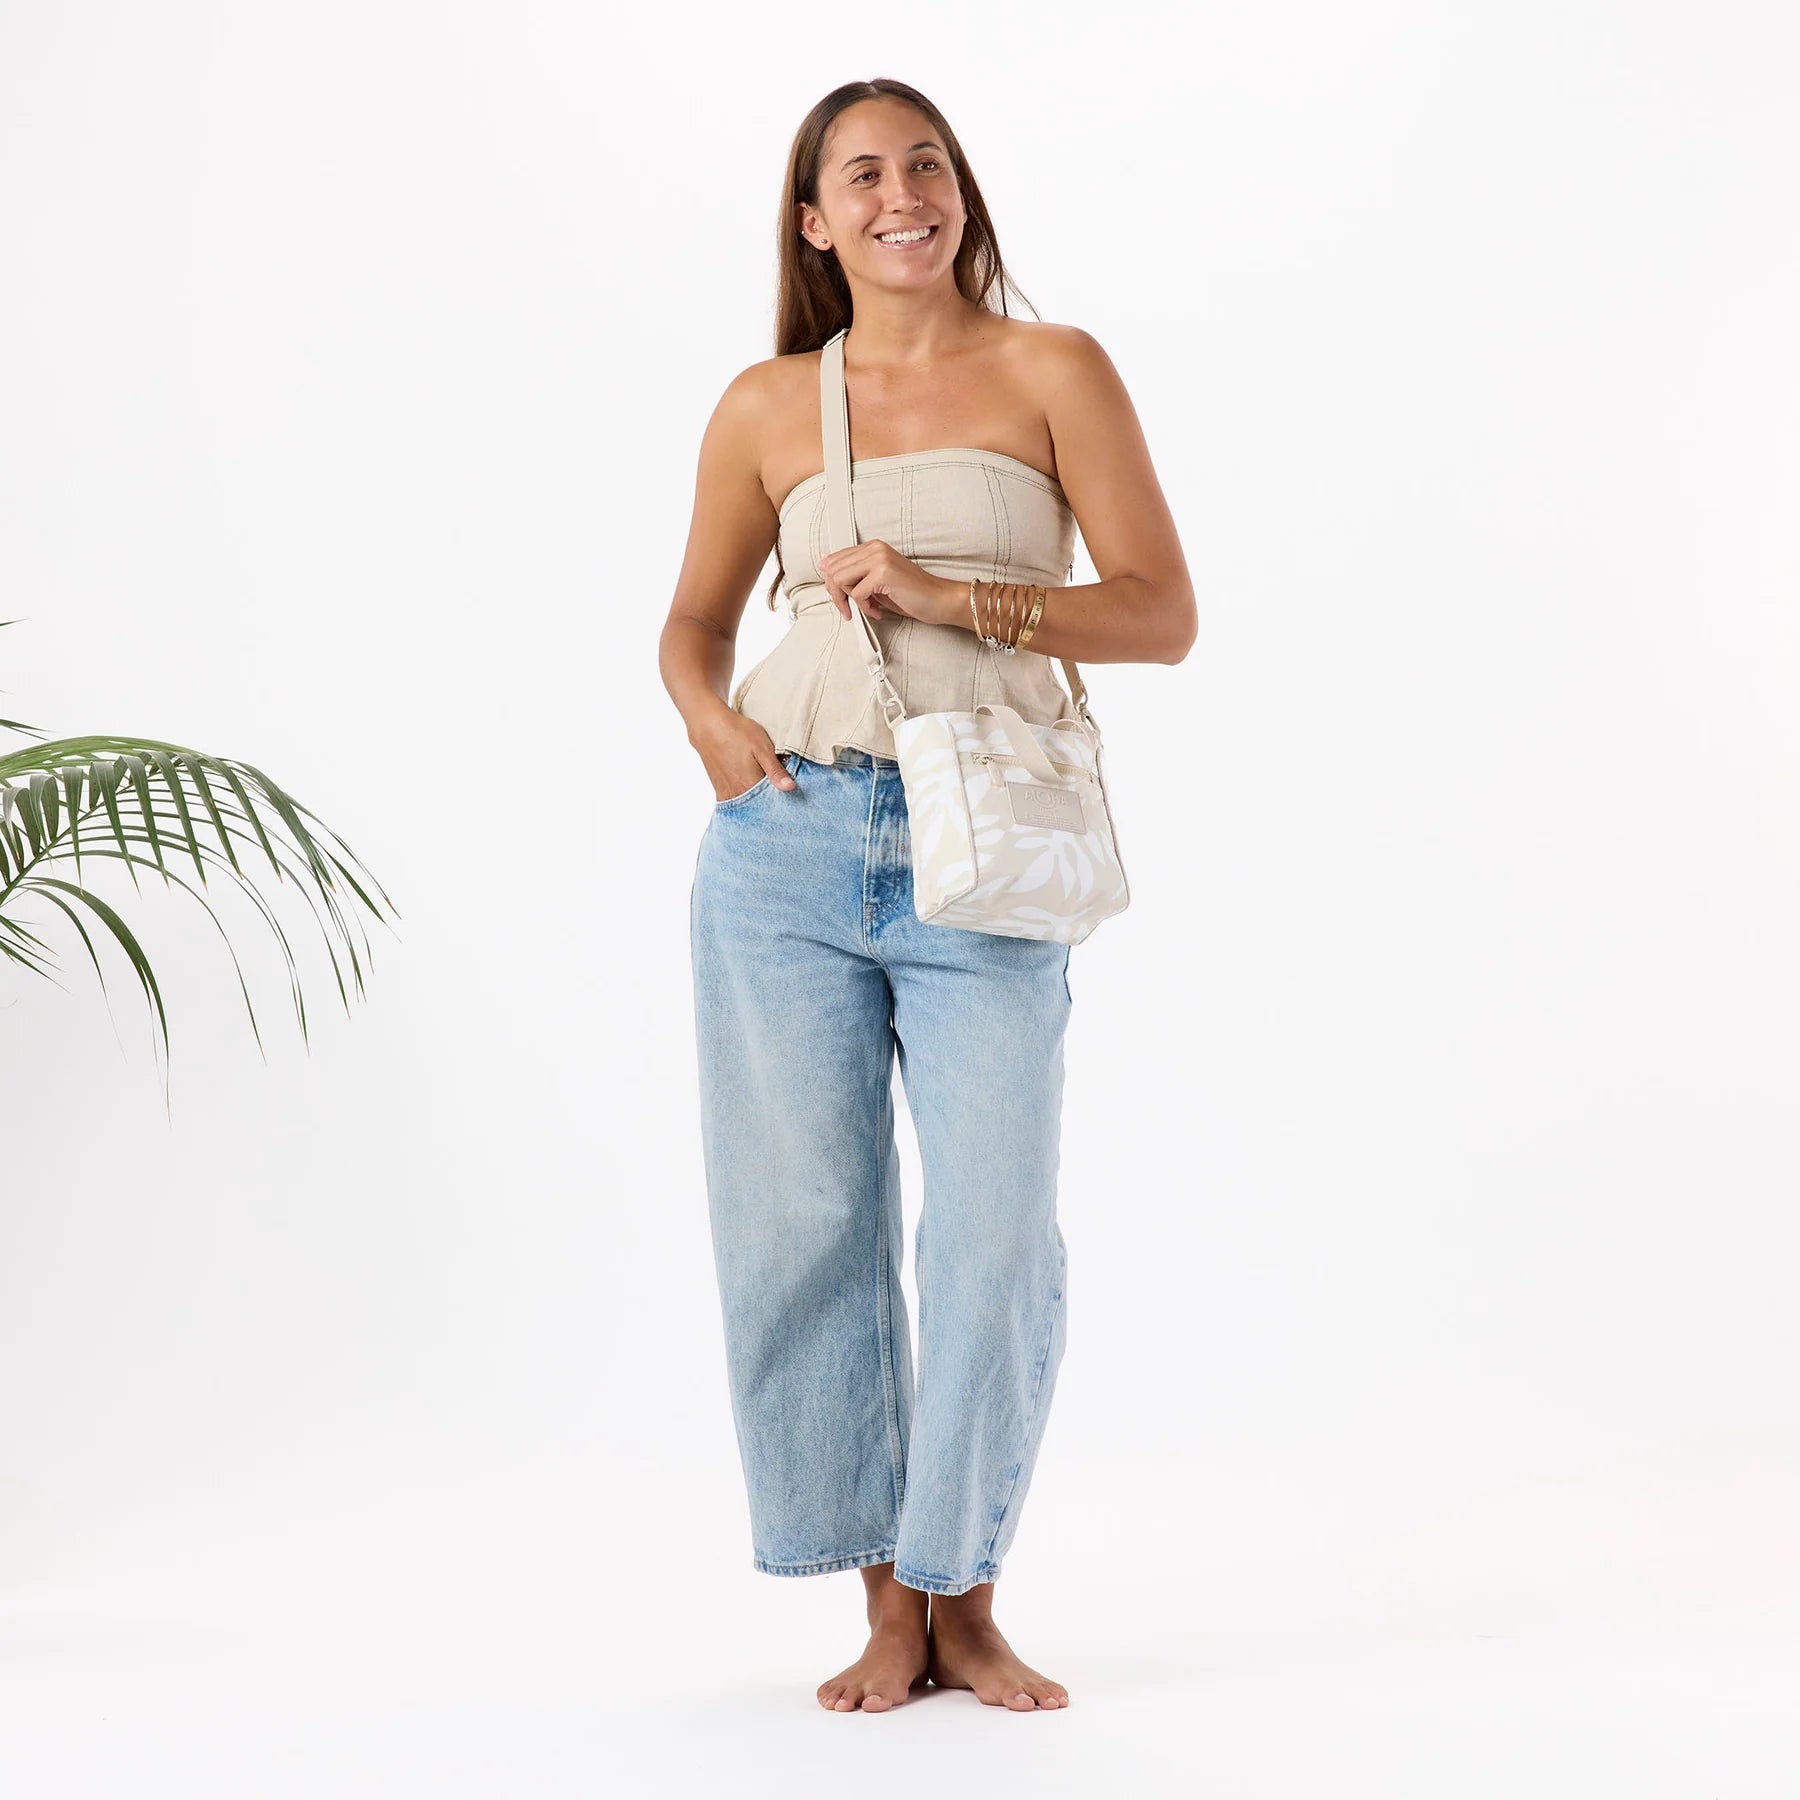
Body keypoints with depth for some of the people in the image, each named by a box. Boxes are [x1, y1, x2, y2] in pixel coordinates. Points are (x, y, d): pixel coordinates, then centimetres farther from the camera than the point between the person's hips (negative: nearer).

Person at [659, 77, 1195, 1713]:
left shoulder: (1053, 373, 5)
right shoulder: (767, 407, 11)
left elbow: (1163, 613, -2)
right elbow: (698, 615, 23)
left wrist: (947, 595, -12)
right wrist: (709, 718, 1)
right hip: (790, 841, 2)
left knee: (997, 1234, -3)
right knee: (804, 1222, 2)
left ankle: (966, 1603, 16)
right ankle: (888, 1607, 17)